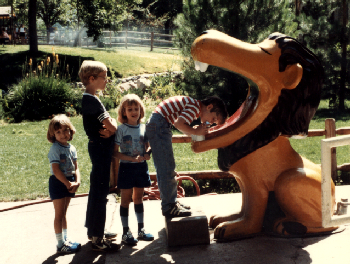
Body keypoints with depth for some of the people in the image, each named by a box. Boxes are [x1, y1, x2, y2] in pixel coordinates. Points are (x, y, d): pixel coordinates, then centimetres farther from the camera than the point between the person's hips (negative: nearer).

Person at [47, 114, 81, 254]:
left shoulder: (71, 148, 6)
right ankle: (60, 244, 5)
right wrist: (68, 184, -21)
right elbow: (56, 170, -20)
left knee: (63, 213, 17)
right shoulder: (55, 149, -14)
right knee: (59, 214, -1)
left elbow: (75, 167, 5)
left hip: (69, 182, 7)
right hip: (58, 183, -7)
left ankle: (65, 239, 26)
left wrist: (77, 181, -12)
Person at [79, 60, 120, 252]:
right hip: (100, 148, -10)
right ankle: (97, 239, 3)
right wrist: (111, 126, 0)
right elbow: (112, 126, -22)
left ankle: (94, 230, 31)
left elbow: (109, 121, 9)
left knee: (97, 190, 18)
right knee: (100, 193, -4)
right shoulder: (92, 101, -20)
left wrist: (108, 128, -11)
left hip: (100, 148, 10)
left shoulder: (88, 99, 12)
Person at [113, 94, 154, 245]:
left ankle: (141, 230, 22)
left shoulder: (144, 128, 5)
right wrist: (131, 158, -19)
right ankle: (126, 232, 9)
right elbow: (115, 152, -9)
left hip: (141, 167, 4)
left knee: (138, 197, 13)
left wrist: (145, 156, -11)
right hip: (126, 167, -4)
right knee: (126, 199, 2)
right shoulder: (121, 129, -7)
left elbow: (148, 148, 11)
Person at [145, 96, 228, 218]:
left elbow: (182, 125, 11)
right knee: (167, 168, -6)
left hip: (155, 125, 11)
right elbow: (178, 124, -26)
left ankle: (171, 202, 23)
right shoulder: (195, 106, -16)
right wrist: (196, 132, -14)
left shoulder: (195, 107, 15)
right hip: (158, 125, -11)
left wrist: (197, 130, -3)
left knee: (164, 169, 15)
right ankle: (168, 207, 0)